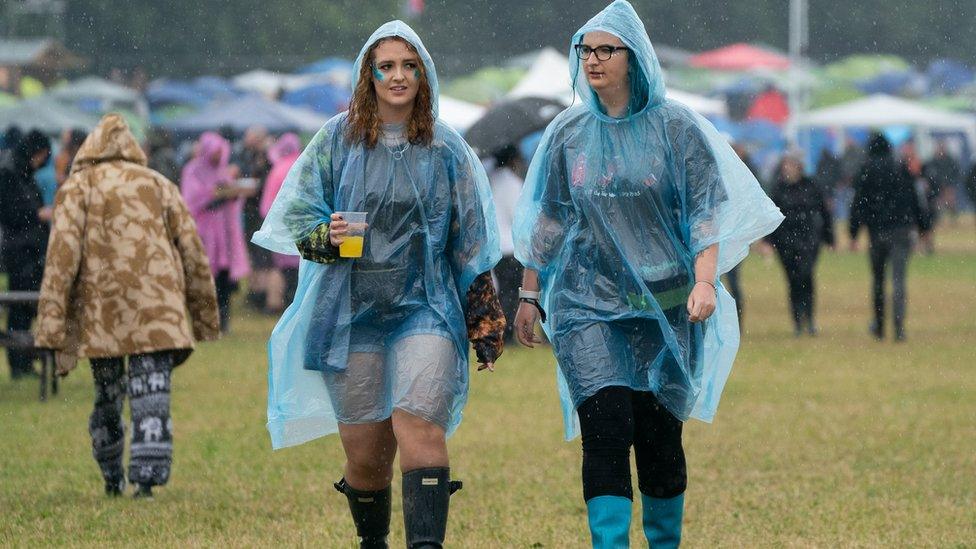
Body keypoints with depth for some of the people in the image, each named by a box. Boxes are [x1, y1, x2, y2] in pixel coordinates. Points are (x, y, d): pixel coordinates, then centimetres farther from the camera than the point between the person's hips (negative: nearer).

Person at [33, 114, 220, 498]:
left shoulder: (78, 187, 8)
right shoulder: (160, 185, 16)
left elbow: (62, 254, -4)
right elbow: (193, 254, 13)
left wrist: (53, 330, -7)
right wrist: (205, 318, 21)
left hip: (102, 314, 0)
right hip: (157, 314, 0)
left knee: (106, 397, 17)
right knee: (151, 399, -5)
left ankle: (112, 479, 29)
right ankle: (147, 481, -19)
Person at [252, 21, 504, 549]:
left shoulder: (447, 149, 7)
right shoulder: (338, 139, 6)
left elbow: (471, 246, 10)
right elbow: (296, 213, 8)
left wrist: (485, 322, 8)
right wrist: (326, 238, -14)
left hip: (425, 307, -1)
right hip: (351, 310, 1)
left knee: (419, 425, -21)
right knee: (365, 450, 2)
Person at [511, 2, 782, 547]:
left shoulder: (675, 127, -1)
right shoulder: (568, 133, 7)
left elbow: (704, 211, -5)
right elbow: (547, 220, 14)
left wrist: (704, 281, -19)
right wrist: (530, 296, 12)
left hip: (664, 307, -1)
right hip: (588, 303, 1)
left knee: (660, 435, 3)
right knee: (606, 430, -14)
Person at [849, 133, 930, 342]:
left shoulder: (866, 172, 0)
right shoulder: (902, 170, 4)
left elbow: (858, 205, -3)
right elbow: (915, 201, 7)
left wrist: (853, 235, -1)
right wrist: (923, 228, 14)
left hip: (877, 232, 0)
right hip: (902, 231, 0)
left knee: (878, 281, 15)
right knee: (899, 280, -5)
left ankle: (879, 327, 24)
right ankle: (899, 328, -18)